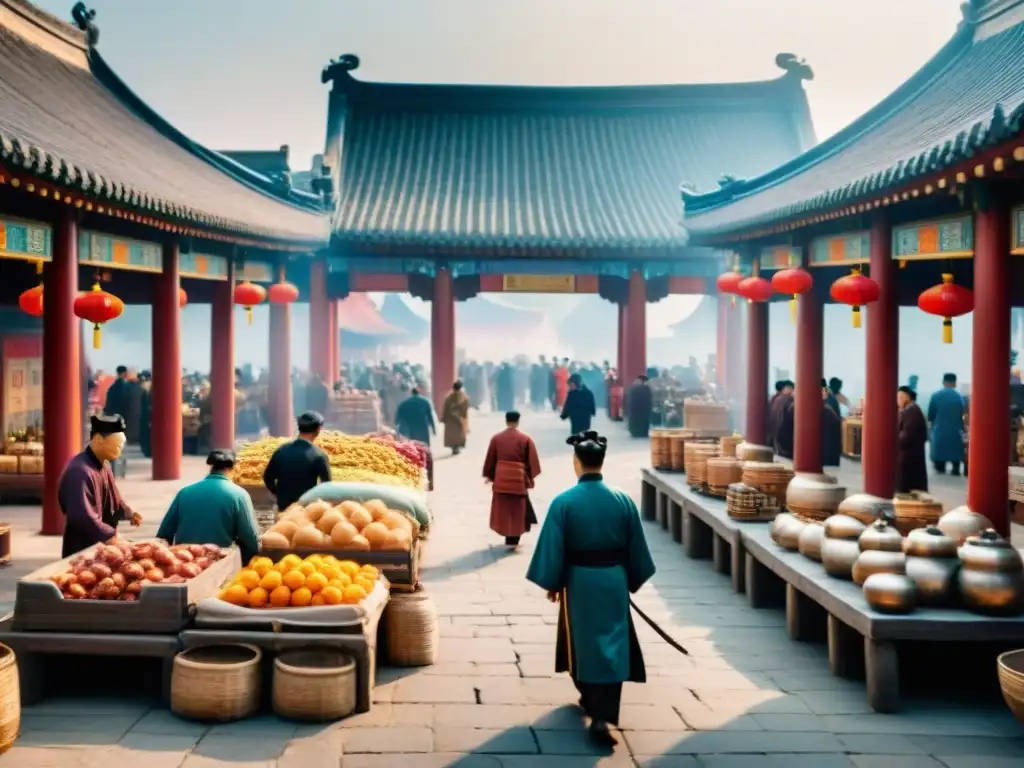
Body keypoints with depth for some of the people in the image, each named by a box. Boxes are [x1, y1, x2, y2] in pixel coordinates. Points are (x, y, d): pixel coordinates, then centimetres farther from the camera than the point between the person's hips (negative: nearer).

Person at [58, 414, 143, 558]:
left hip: (101, 546, 10)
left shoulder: (104, 465, 8)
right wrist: (112, 536, -25)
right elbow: (83, 517, -30)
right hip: (82, 551, -10)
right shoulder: (80, 472, -25)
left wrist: (128, 513, 7)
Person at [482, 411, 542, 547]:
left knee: (503, 510, 15)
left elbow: (490, 459, 8)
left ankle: (509, 537, 23)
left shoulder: (496, 438, 2)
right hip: (519, 479, -2)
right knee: (517, 511, 7)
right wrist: (531, 477, 12)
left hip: (501, 479, 2)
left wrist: (489, 475, 21)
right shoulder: (526, 439, -4)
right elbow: (532, 461, -1)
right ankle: (512, 540, 7)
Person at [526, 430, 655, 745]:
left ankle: (590, 699, 29)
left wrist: (551, 583, 4)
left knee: (583, 641, 17)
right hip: (613, 580, 1)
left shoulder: (563, 502, -14)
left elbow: (552, 550, -9)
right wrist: (633, 580, 16)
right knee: (612, 645, 7)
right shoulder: (623, 501, -6)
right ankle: (602, 716, 3)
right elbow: (636, 548, 2)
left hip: (579, 581, -1)